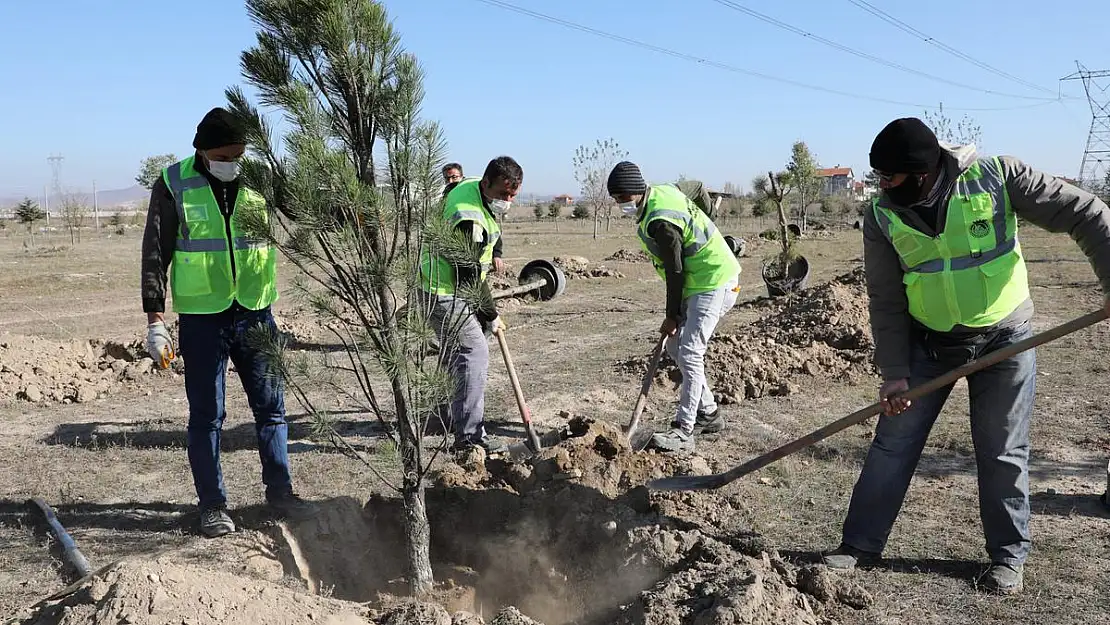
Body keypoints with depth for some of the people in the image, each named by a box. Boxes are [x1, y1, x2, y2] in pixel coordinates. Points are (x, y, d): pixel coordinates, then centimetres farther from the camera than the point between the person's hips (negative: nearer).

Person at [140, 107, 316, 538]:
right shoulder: (174, 185, -5)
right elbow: (155, 254, -3)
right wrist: (155, 319, -6)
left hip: (255, 312, 3)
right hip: (202, 317, -2)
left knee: (270, 406, 10)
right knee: (206, 415, 5)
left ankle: (279, 491, 24)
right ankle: (212, 504, 18)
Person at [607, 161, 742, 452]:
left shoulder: (660, 222, -25)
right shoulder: (661, 191, 5)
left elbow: (675, 271, -19)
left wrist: (672, 316, -9)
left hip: (714, 284, -11)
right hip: (700, 282, 11)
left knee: (689, 354, -14)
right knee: (675, 345, 14)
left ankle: (682, 431, -12)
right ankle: (707, 413, 23)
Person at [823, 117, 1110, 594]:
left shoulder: (996, 178, -18)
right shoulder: (882, 216, -11)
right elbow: (886, 301, -7)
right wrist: (894, 372, -11)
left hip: (1004, 337, -2)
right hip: (928, 341, 2)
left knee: (1003, 452, 7)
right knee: (892, 443, 2)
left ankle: (1009, 556, 25)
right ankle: (860, 544, 14)